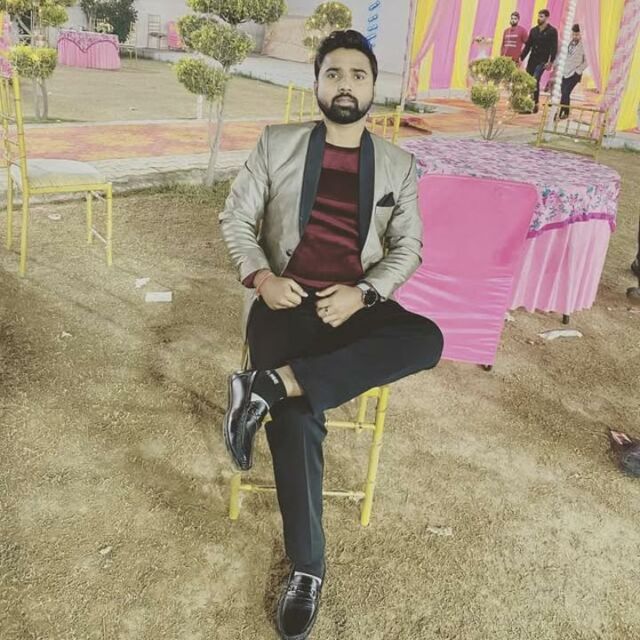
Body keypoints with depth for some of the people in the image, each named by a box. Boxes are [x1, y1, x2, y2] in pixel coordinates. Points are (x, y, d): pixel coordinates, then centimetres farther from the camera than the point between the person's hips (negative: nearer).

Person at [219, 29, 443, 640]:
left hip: (356, 304, 2)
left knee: (426, 340, -31)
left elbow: (407, 246, 8)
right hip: (285, 301, -1)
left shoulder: (398, 165, 11)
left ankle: (267, 384, -30)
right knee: (298, 417, -26)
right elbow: (235, 218, 8)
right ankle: (307, 568, -10)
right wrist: (260, 277, -11)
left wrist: (363, 293, -11)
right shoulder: (277, 144, 7)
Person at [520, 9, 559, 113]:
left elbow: (554, 48, -9)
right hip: (532, 60, 6)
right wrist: (521, 58, 9)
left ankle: (535, 103, -13)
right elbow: (528, 46, 15)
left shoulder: (552, 31, -3)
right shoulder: (533, 30, 13)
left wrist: (551, 62, -18)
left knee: (535, 81, -18)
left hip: (542, 61, -6)